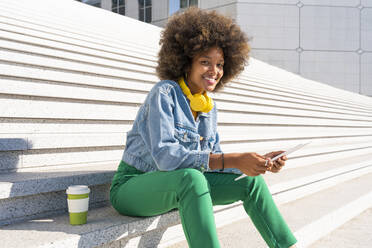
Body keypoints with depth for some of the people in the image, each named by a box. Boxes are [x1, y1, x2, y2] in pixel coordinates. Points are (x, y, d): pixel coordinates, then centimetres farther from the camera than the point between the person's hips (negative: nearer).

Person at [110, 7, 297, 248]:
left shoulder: (210, 108, 5)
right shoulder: (164, 93, -17)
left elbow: (213, 158, 6)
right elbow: (165, 156, -29)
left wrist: (261, 162, -9)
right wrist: (234, 160, -32)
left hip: (181, 187, 7)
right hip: (133, 187, -7)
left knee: (251, 181, -3)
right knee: (191, 178, -38)